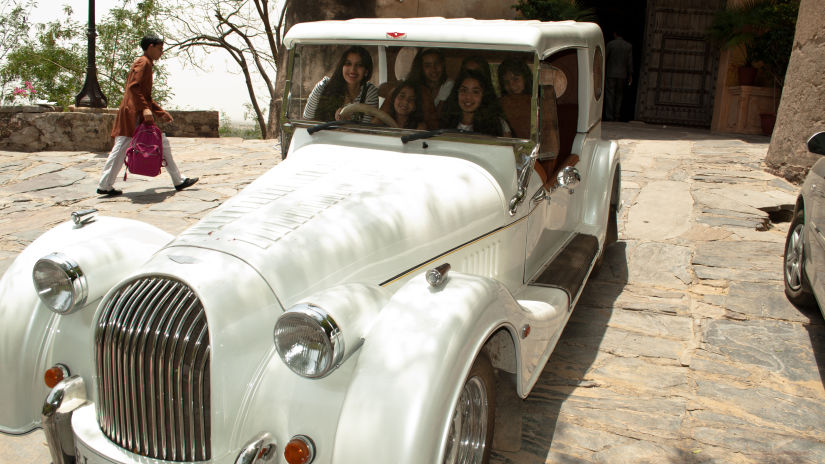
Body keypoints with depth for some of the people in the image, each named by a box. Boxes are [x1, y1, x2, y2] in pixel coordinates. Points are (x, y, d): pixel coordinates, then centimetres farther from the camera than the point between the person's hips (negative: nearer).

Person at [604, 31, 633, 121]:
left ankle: (609, 117, -4)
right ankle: (617, 116, 9)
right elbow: (630, 62, 2)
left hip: (610, 74, -3)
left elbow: (604, 59, -3)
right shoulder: (629, 46, 2)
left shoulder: (610, 44, -6)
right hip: (622, 75, 3)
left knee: (610, 95, -1)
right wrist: (630, 76, 8)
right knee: (619, 95, 11)